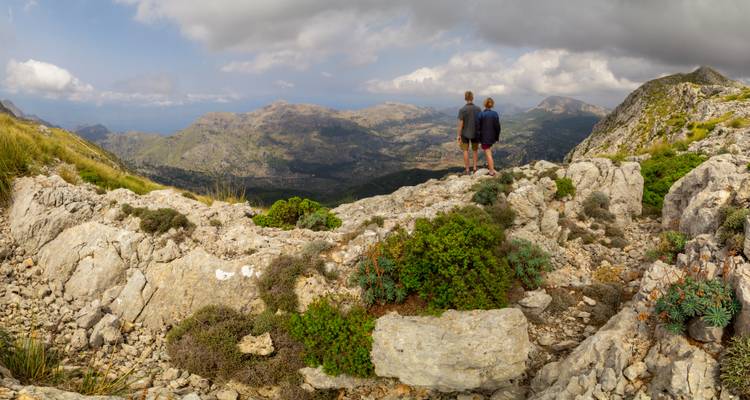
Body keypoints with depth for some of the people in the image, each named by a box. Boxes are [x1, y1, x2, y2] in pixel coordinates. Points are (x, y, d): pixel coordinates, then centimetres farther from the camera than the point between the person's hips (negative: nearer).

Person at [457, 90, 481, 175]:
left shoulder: (462, 110, -15)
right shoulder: (478, 109, -8)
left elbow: (460, 123, -15)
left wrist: (458, 135, -7)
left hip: (465, 134, -2)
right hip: (475, 133, 2)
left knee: (466, 151, 8)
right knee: (475, 150, 19)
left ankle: (467, 170, 9)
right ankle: (475, 168, 16)